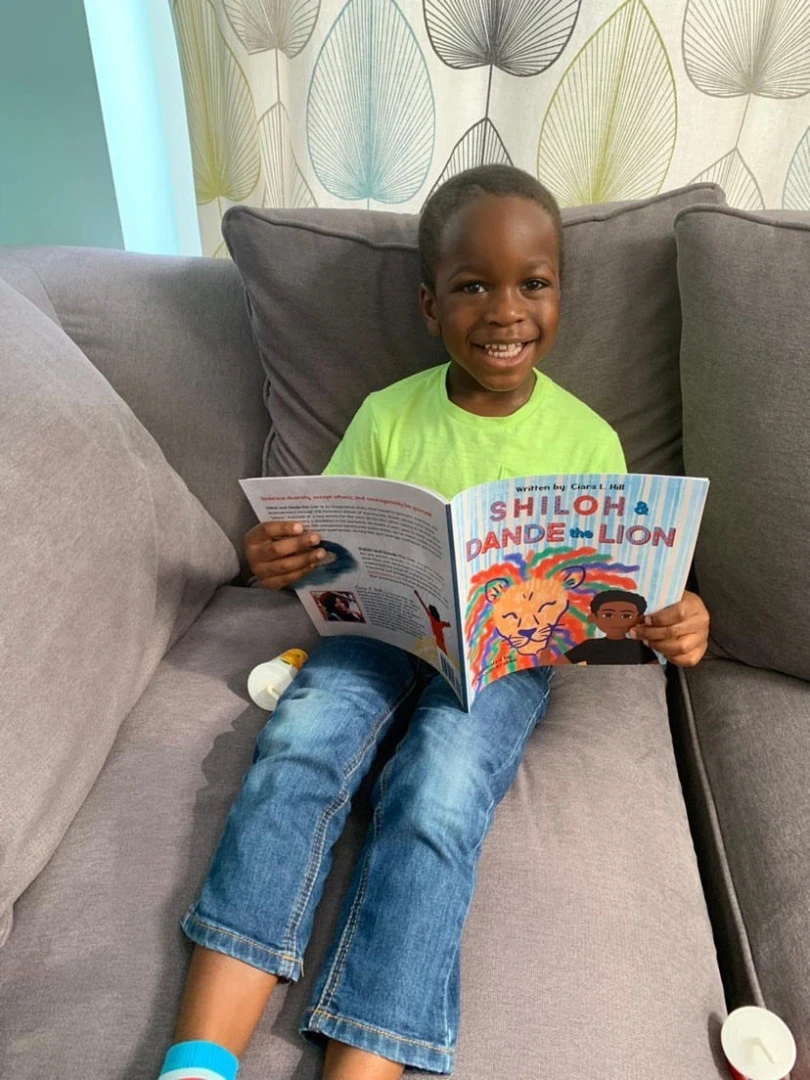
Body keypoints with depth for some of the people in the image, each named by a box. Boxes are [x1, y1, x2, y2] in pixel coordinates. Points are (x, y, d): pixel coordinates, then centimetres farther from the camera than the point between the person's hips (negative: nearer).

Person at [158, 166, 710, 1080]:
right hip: (385, 627, 1)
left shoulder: (588, 441, -1)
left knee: (435, 799, -28)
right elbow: (329, 552, 4)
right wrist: (279, 562, -19)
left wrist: (671, 621, -17)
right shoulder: (387, 418, 1)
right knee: (297, 744, -26)